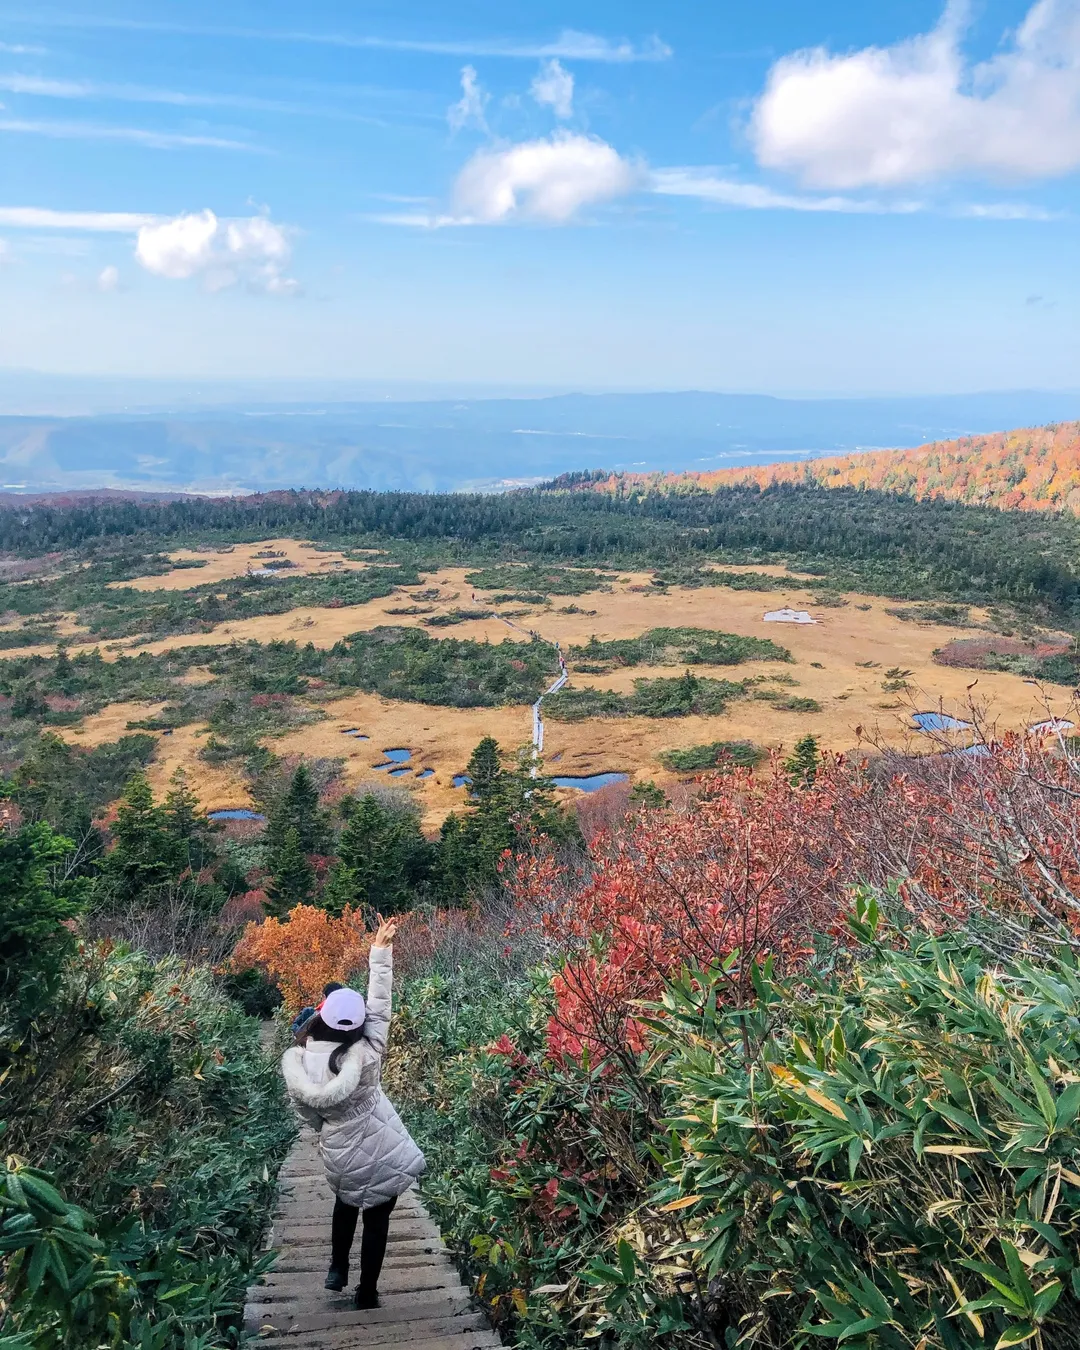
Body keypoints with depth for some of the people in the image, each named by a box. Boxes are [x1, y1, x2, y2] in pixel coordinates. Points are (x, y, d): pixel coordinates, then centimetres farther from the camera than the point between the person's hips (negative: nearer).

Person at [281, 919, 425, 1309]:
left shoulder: (296, 1060, -17)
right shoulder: (364, 1053, -25)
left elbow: (305, 1109, -6)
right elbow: (380, 1008, -23)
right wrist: (380, 952, -20)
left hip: (340, 1153, 3)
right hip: (380, 1152, -3)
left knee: (346, 1203, 33)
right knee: (376, 1218, 17)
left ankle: (337, 1269, 44)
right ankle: (367, 1292, 27)